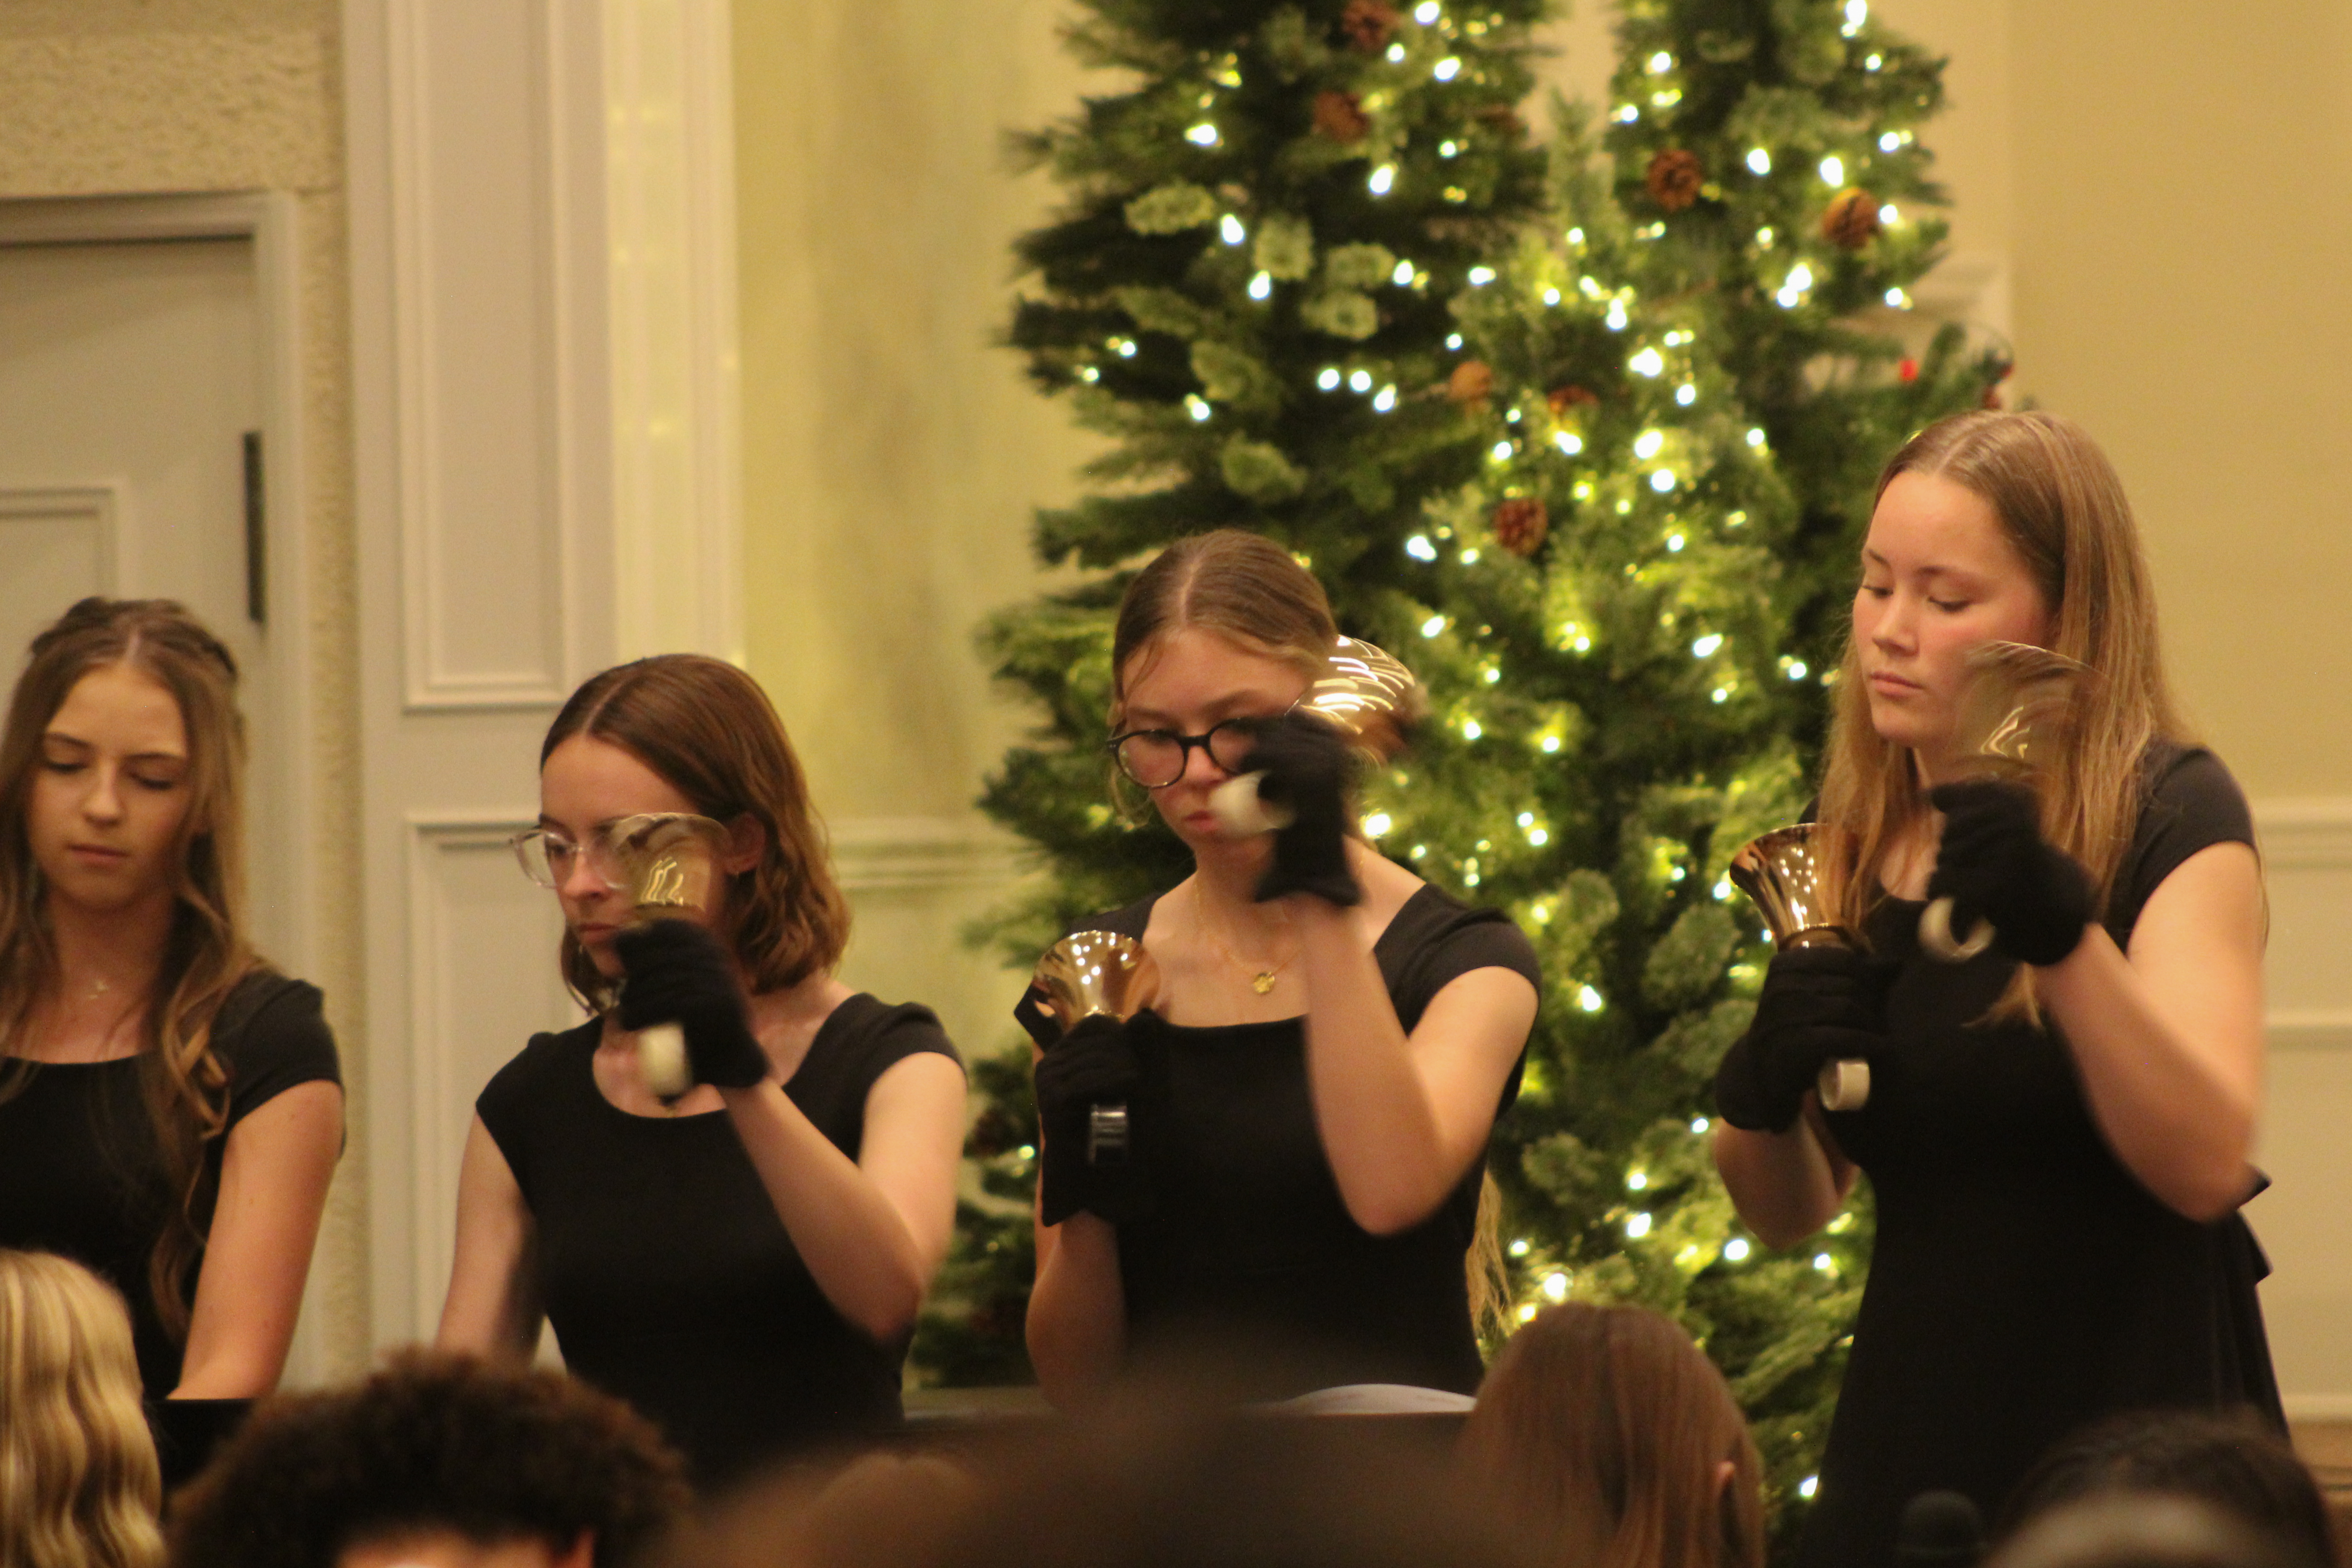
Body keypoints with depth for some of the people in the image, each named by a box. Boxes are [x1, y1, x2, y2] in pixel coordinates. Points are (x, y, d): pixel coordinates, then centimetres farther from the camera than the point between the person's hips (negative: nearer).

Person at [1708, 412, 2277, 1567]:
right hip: (1912, 1447, 5)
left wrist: (2069, 939, -36)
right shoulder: (1855, 843, 7)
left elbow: (2207, 1165, -24)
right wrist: (1757, 1092, -12)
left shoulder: (2171, 813, -10)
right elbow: (1790, 1213, 9)